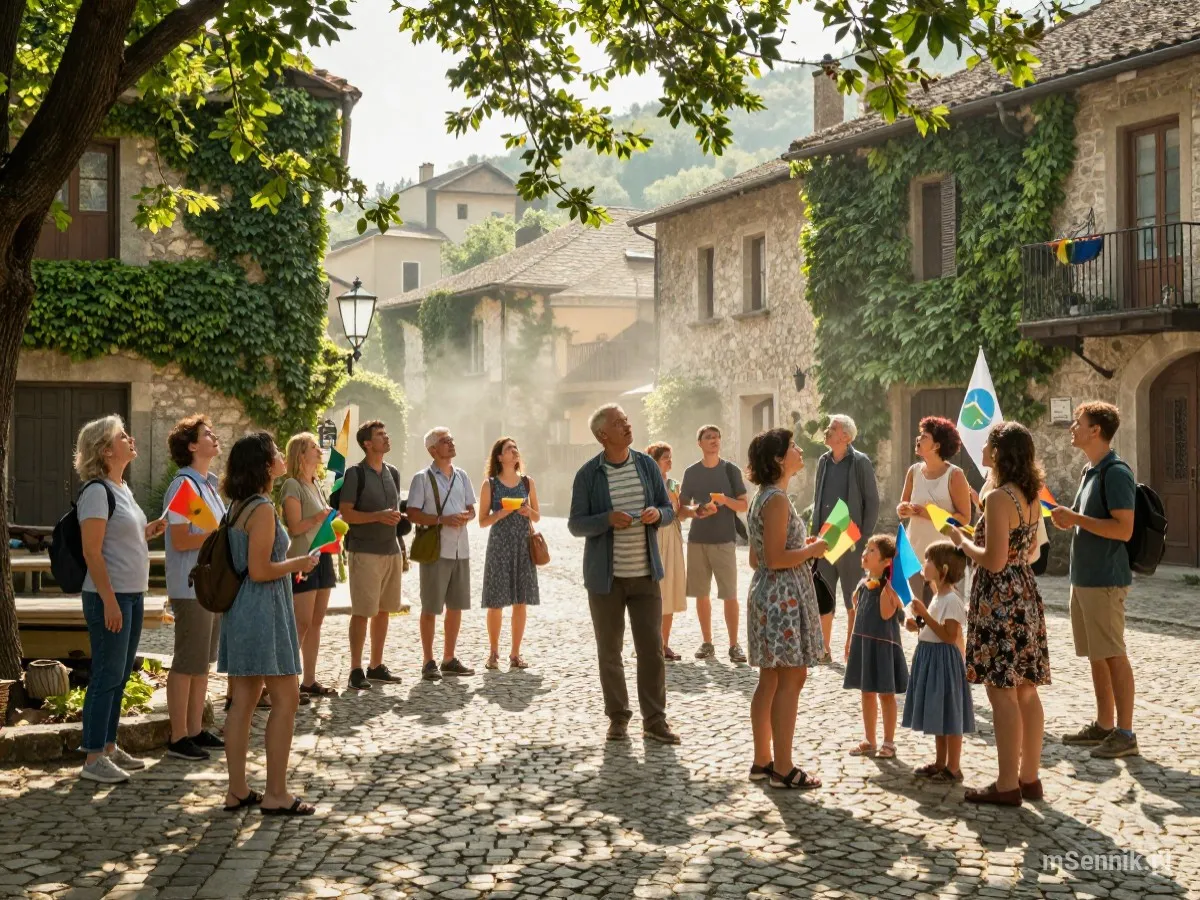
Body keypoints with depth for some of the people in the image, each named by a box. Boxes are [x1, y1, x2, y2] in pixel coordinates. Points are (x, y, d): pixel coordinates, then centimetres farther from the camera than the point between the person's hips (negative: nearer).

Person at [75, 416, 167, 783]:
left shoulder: (122, 488, 13)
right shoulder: (97, 491, -14)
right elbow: (92, 552, -19)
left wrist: (149, 531, 8)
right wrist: (109, 601, -21)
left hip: (132, 595, 9)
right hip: (109, 596, -9)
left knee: (119, 675, 14)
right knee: (107, 676, -5)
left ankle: (109, 747, 23)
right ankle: (93, 758, 1)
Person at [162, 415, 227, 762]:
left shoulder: (210, 484, 13)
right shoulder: (184, 485, -14)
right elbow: (180, 540, -20)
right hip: (192, 588, -9)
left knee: (203, 662, 14)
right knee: (187, 664, -2)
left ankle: (195, 730, 23)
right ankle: (178, 738, 6)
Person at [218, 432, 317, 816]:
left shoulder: (239, 506, 12)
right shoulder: (262, 509, -17)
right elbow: (259, 571, -21)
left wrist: (288, 566, 17)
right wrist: (298, 563, -8)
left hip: (242, 611, 10)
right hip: (263, 611, -10)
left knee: (243, 700, 11)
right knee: (285, 699, -2)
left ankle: (237, 790, 16)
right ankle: (276, 794, 1)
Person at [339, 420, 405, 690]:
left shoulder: (393, 473, 14)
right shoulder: (355, 473, -7)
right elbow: (345, 513, -11)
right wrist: (377, 516, -21)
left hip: (391, 550, 7)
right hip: (365, 552, -7)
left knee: (383, 610, 10)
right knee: (362, 612, -5)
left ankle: (376, 665, 20)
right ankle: (356, 670, 0)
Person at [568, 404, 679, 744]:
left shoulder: (647, 465, 3)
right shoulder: (588, 474, -6)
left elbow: (669, 510, 10)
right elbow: (576, 524, -5)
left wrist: (657, 514, -13)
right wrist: (608, 519, -22)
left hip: (645, 573, 2)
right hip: (606, 576, -2)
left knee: (652, 647, 1)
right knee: (609, 651, 7)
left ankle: (654, 720, 10)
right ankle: (618, 718, 20)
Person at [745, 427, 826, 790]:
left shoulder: (764, 498, 15)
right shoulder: (777, 499, -16)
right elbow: (775, 558, -22)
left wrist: (803, 547, 15)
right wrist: (813, 550, -9)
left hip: (767, 594, 10)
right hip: (784, 597, -10)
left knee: (770, 680, 13)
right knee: (791, 679, -6)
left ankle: (762, 761, 18)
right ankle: (783, 769, -2)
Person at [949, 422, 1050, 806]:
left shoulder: (999, 497, -17)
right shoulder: (1030, 497, 11)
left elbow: (994, 560, -22)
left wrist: (962, 541, -6)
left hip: (999, 598, -9)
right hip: (1026, 596, 9)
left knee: (1002, 692, -5)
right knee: (1026, 690, 12)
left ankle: (1007, 785, -1)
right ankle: (1029, 777, 18)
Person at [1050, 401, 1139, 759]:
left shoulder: (1116, 473, -15)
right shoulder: (1090, 471, 14)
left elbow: (1123, 529, -22)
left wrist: (1075, 518, -20)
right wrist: (1067, 519, 4)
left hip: (1106, 579, -9)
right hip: (1084, 578, 9)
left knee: (1113, 655, -4)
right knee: (1096, 655, 14)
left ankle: (1125, 733, 2)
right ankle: (1103, 725, 22)